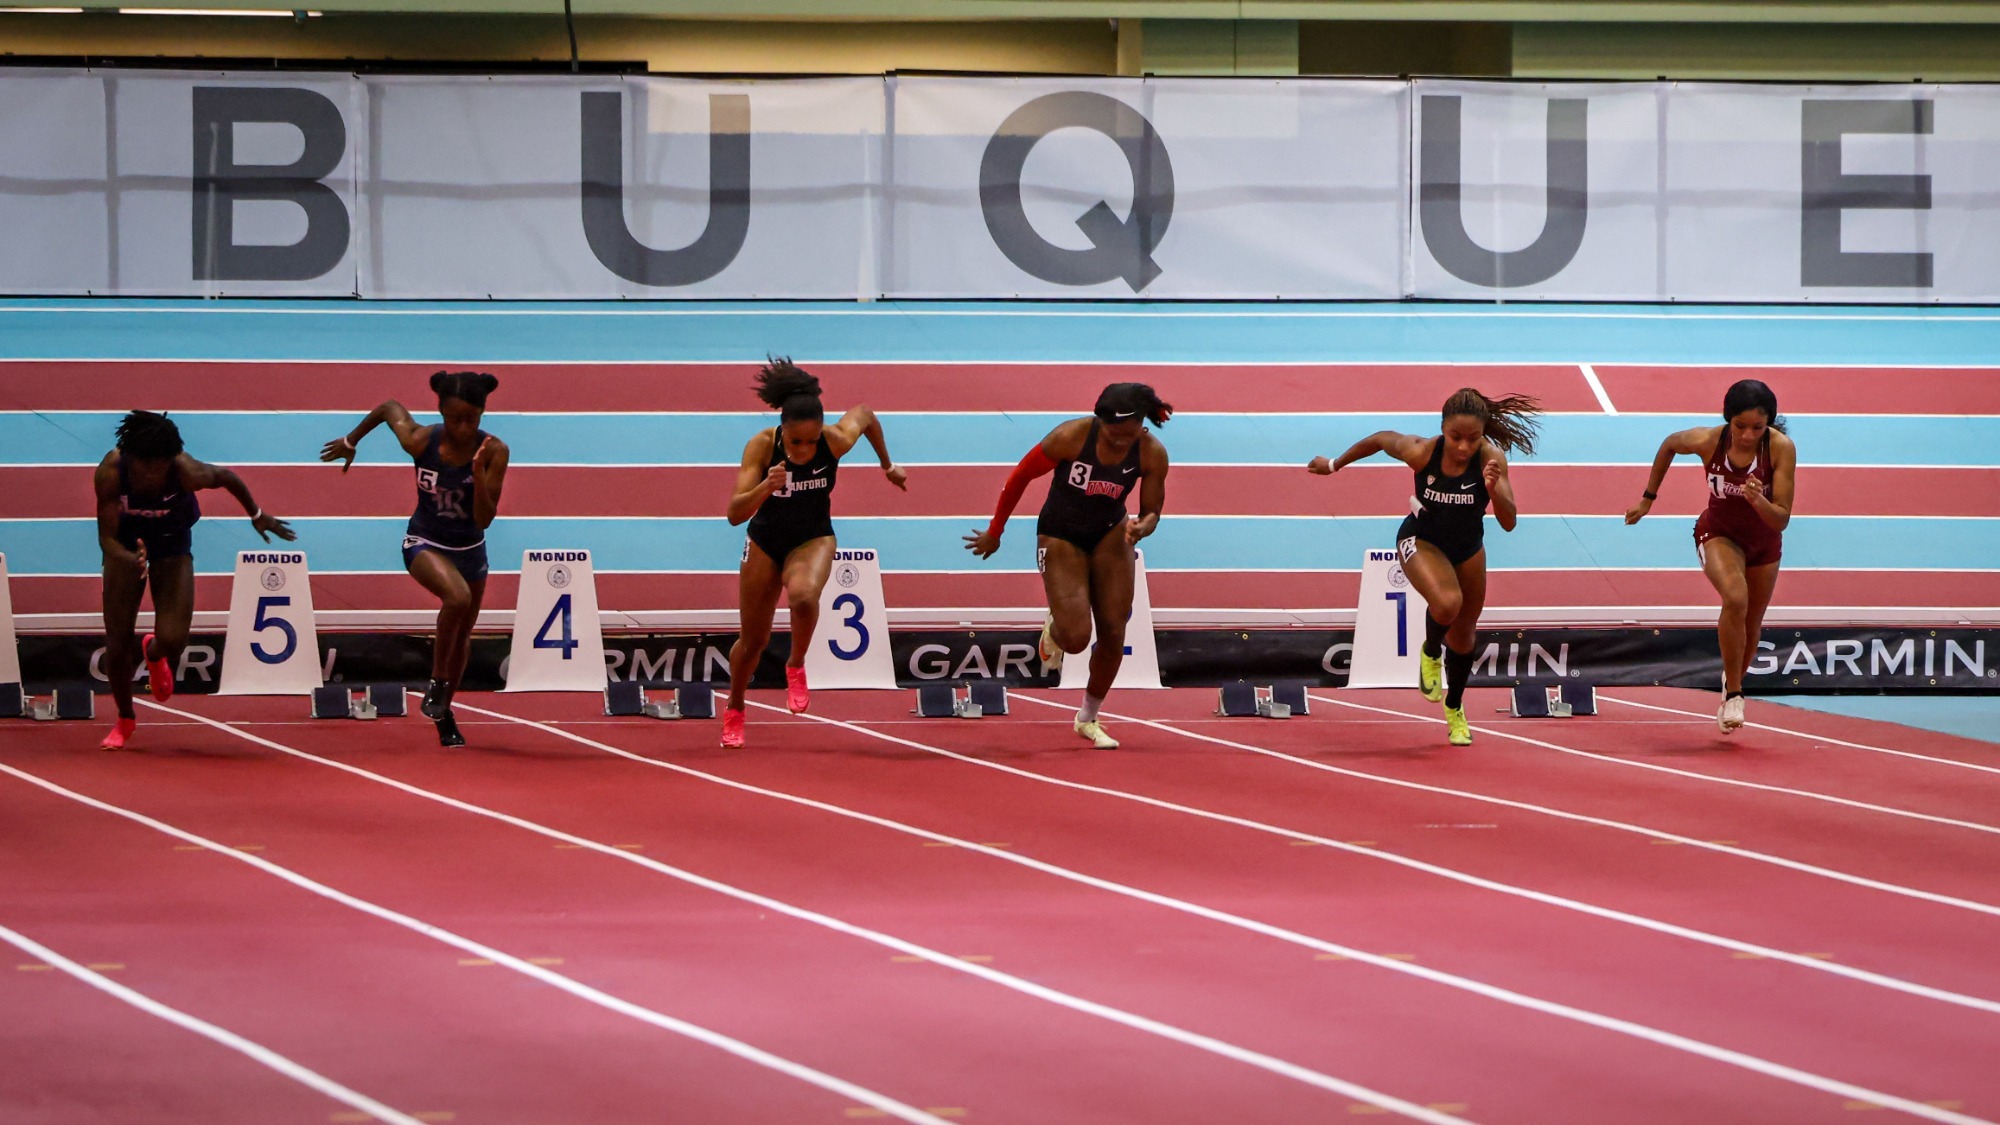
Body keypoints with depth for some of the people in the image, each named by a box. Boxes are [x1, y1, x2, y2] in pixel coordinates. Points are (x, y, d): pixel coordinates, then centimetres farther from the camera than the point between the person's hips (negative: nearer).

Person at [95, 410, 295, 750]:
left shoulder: (187, 472, -34)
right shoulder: (111, 472, -33)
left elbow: (227, 477, -12)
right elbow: (107, 536, -28)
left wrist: (257, 515, 5)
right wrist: (131, 560, -50)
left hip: (172, 544, 0)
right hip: (126, 544, 0)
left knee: (172, 640, -16)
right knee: (117, 642, -2)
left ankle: (153, 652, 26)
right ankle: (125, 718, 27)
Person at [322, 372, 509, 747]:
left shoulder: (494, 452, -19)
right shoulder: (420, 441, -21)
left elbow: (484, 519, -21)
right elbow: (389, 407, 0)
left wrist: (479, 474, -37)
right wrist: (351, 441, 13)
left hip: (470, 548, 3)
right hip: (425, 544, -3)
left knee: (461, 635, 17)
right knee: (457, 596, -34)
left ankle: (443, 713, 40)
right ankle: (437, 682, -14)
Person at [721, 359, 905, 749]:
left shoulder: (836, 441, -25)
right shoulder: (761, 446, -27)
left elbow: (865, 413, 0)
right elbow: (735, 514, -31)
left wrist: (888, 466, 12)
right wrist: (764, 488, -49)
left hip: (813, 540, -1)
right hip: (765, 542, 1)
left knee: (804, 596, -36)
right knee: (752, 642, 11)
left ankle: (796, 668, -8)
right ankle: (734, 711, 39)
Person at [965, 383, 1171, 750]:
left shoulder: (1152, 454, -18)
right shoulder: (1071, 437, -27)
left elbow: (1151, 512, -4)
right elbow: (1020, 476, -13)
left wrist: (1141, 527, -31)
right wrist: (995, 532, -3)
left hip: (1110, 536, 3)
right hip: (1060, 537, -3)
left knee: (1113, 634, -2)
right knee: (1076, 637, -17)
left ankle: (1089, 719, 21)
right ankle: (1054, 629, 23)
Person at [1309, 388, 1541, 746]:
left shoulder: (1491, 458, -28)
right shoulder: (1421, 452, -30)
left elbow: (1508, 523, -29)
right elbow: (1380, 440, -9)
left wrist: (1494, 489, -48)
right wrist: (1335, 465, 5)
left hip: (1468, 546, 3)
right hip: (1421, 541, -3)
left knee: (1463, 636, 17)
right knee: (1447, 602, -33)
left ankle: (1454, 710, 45)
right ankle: (1430, 654, 2)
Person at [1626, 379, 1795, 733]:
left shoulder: (1782, 448, -27)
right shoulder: (1708, 441, -25)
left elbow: (1781, 519, -25)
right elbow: (1670, 444, -1)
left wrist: (1757, 500, -46)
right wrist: (1648, 497, 5)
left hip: (1763, 541, 2)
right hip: (1719, 534, -2)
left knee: (1750, 628, 15)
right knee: (1735, 598, -31)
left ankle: (1732, 681, 45)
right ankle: (1733, 694, -21)